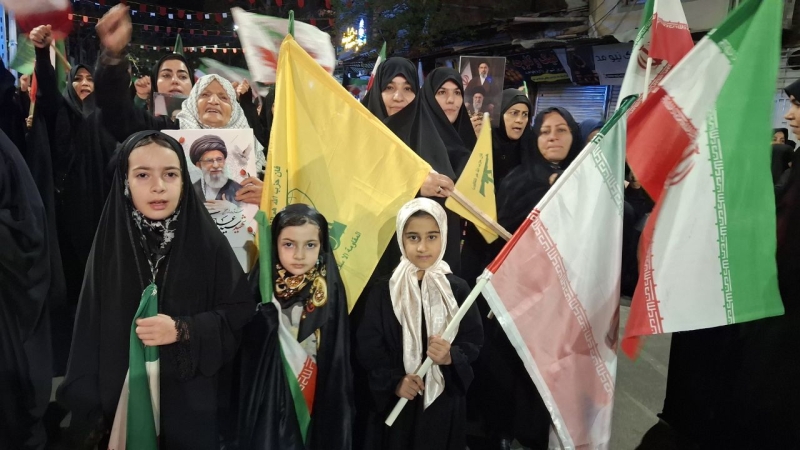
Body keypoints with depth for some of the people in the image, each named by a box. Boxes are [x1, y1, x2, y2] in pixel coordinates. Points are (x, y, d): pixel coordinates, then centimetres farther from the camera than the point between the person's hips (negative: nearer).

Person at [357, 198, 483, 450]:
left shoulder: (458, 289, -4)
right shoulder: (383, 291, -4)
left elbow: (474, 342, -2)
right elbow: (368, 347, -5)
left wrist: (451, 357, -21)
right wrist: (394, 381, -17)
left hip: (445, 403, 0)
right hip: (395, 404, 0)